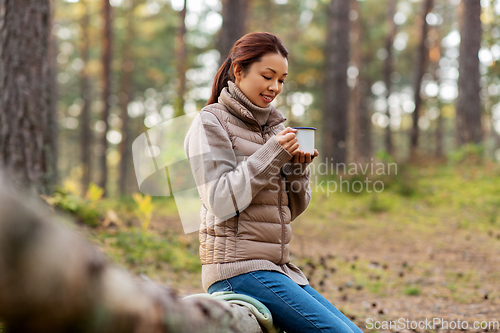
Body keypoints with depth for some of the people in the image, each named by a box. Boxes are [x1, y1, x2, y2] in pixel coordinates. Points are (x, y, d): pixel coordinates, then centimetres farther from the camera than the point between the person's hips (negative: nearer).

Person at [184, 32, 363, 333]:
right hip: (238, 267, -7)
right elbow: (222, 202, -13)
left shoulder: (273, 125, 17)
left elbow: (292, 209, 16)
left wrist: (298, 168, -3)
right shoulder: (211, 122, -2)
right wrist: (271, 155, -15)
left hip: (277, 268, 7)